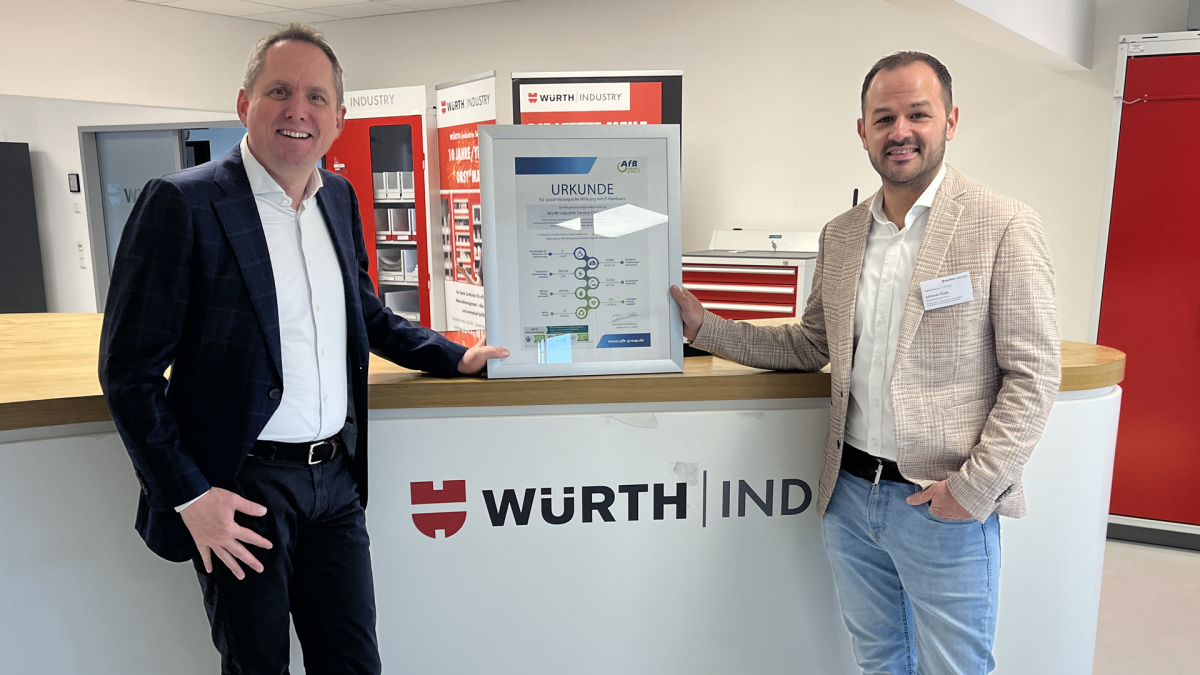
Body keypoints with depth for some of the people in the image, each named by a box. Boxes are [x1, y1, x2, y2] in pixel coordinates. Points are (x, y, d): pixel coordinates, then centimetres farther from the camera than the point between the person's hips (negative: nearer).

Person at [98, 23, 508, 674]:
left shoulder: (340, 197, 8)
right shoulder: (181, 203, -11)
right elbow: (128, 368, -10)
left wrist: (453, 356, 12)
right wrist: (189, 496, -14)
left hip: (337, 476, 5)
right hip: (240, 494, -5)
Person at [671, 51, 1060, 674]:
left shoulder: (1003, 226, -9)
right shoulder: (840, 235, 7)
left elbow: (1032, 375, -10)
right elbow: (811, 346, 14)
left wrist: (973, 488, -16)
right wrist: (704, 327, 6)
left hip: (944, 506, -4)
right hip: (849, 494, 5)